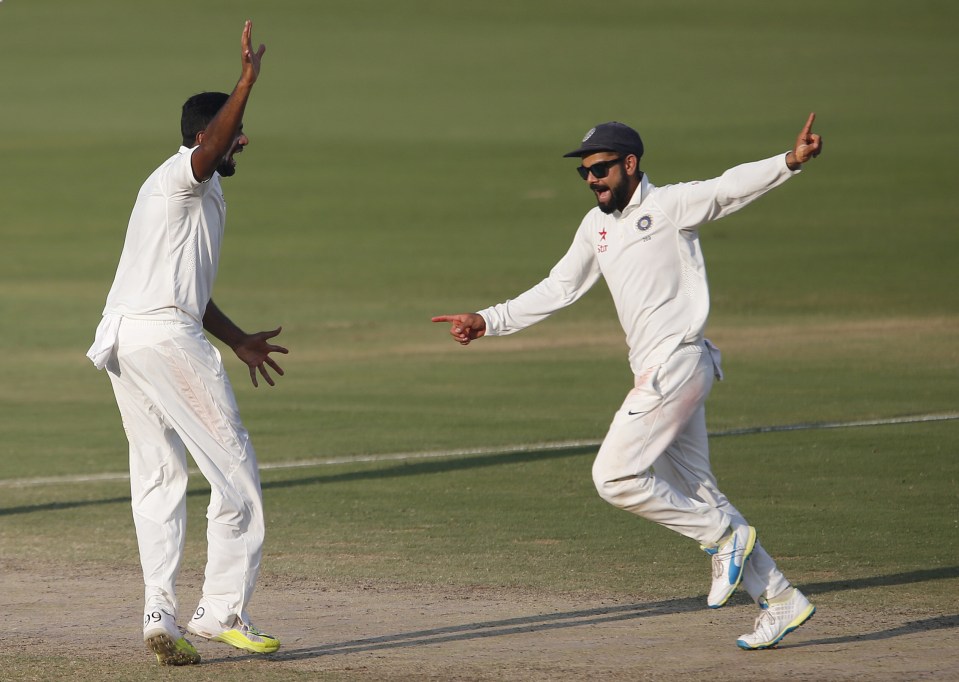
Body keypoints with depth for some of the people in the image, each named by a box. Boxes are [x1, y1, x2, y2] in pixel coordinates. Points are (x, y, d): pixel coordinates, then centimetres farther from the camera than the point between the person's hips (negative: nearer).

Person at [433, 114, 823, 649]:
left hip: (678, 361, -9)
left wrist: (790, 162, -37)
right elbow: (557, 291, 24)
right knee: (693, 493, 8)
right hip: (656, 373, 9)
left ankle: (723, 536, 0)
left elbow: (732, 187, -20)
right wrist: (489, 322, 19)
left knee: (615, 476, -13)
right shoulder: (597, 226, 17)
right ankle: (781, 600, 11)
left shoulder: (670, 205, -6)